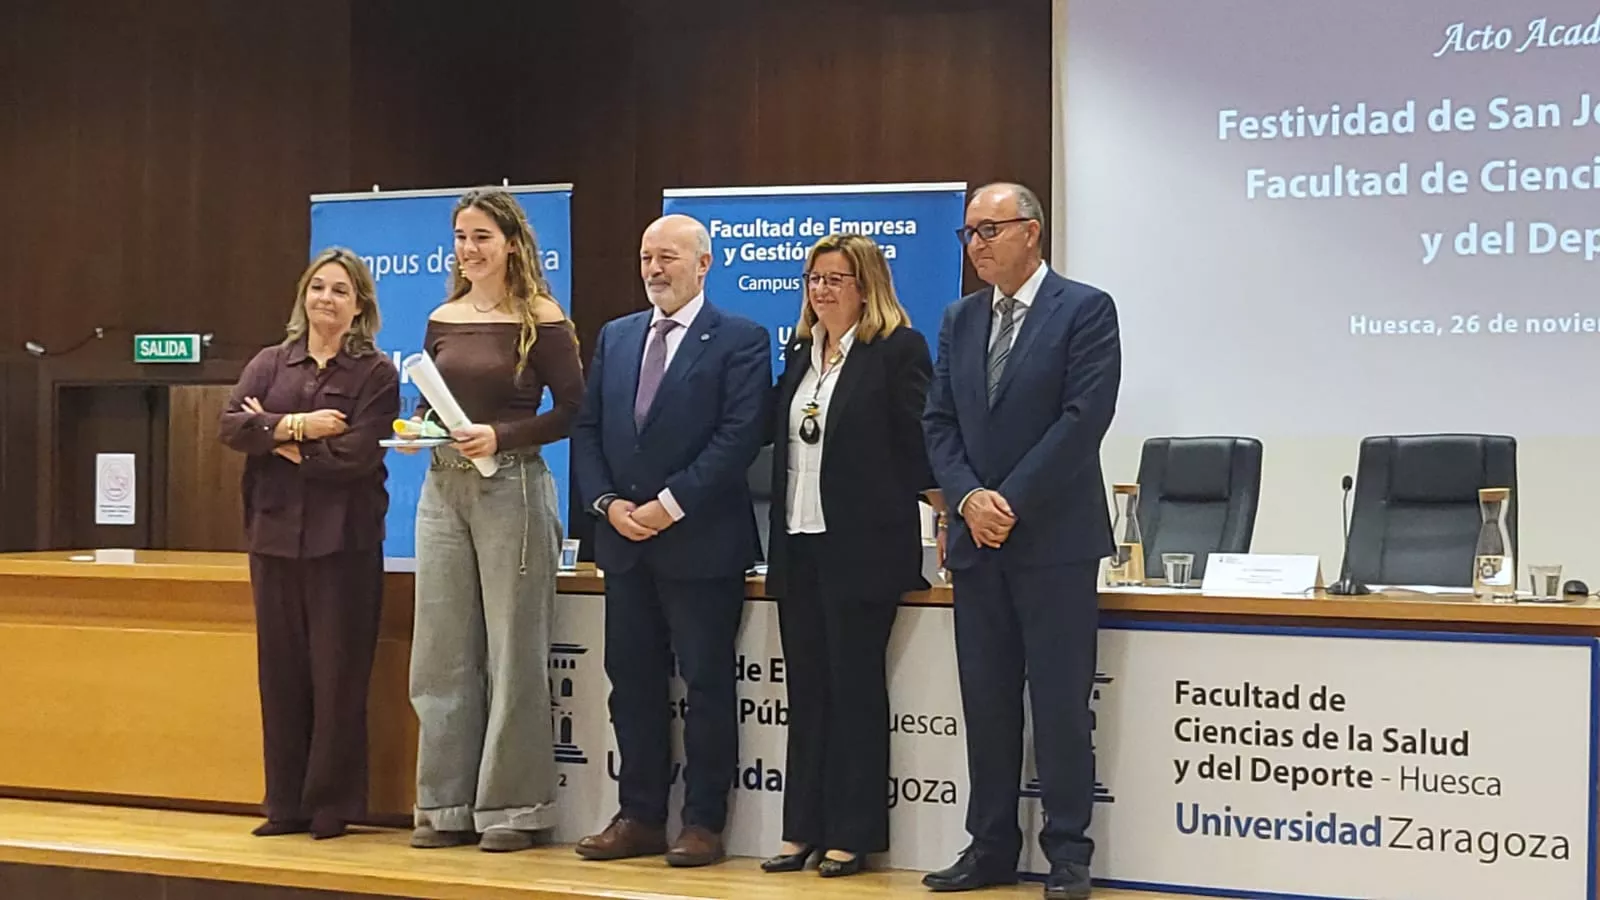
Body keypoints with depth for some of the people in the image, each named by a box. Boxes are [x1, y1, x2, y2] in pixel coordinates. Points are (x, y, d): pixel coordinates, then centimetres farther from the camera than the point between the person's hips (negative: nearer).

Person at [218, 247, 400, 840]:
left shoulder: (375, 373, 0)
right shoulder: (270, 364, 12)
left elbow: (356, 454, -13)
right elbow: (230, 425, -2)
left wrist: (275, 439, -6)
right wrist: (296, 425, -15)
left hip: (343, 540, -4)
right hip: (274, 534, 4)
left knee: (338, 674, -1)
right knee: (280, 672, 7)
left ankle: (332, 806, 8)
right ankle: (286, 804, 15)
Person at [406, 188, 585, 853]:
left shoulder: (541, 320, -5)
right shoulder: (443, 319, 11)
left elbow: (570, 409, -8)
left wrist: (500, 436, -18)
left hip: (512, 487, -6)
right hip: (443, 487, 6)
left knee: (513, 653, 0)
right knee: (442, 652, 8)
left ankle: (512, 808, 9)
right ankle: (447, 805, 16)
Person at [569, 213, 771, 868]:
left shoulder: (740, 341, -4)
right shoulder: (615, 337, 14)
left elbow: (738, 438, -13)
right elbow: (587, 429, 12)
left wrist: (668, 506, -17)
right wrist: (607, 503, -4)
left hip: (701, 542, -6)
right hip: (625, 541, 6)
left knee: (706, 683, 0)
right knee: (632, 681, 9)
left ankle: (703, 822, 8)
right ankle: (640, 817, 17)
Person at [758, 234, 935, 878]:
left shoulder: (898, 349, -6)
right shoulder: (799, 353, 15)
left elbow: (918, 443, -9)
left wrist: (917, 526, -10)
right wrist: (778, 535, 10)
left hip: (862, 547, -7)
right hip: (799, 543, 7)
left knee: (856, 690, -1)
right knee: (806, 690, 10)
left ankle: (852, 835, 6)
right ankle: (803, 829, 16)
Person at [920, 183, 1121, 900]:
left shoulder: (1085, 310, -4)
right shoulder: (959, 320, 14)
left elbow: (1084, 417, -12)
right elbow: (939, 423, 10)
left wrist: (1012, 503, -15)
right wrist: (968, 499, -7)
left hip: (1054, 538, -5)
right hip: (976, 539, 6)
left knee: (1061, 701, -3)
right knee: (986, 700, 9)